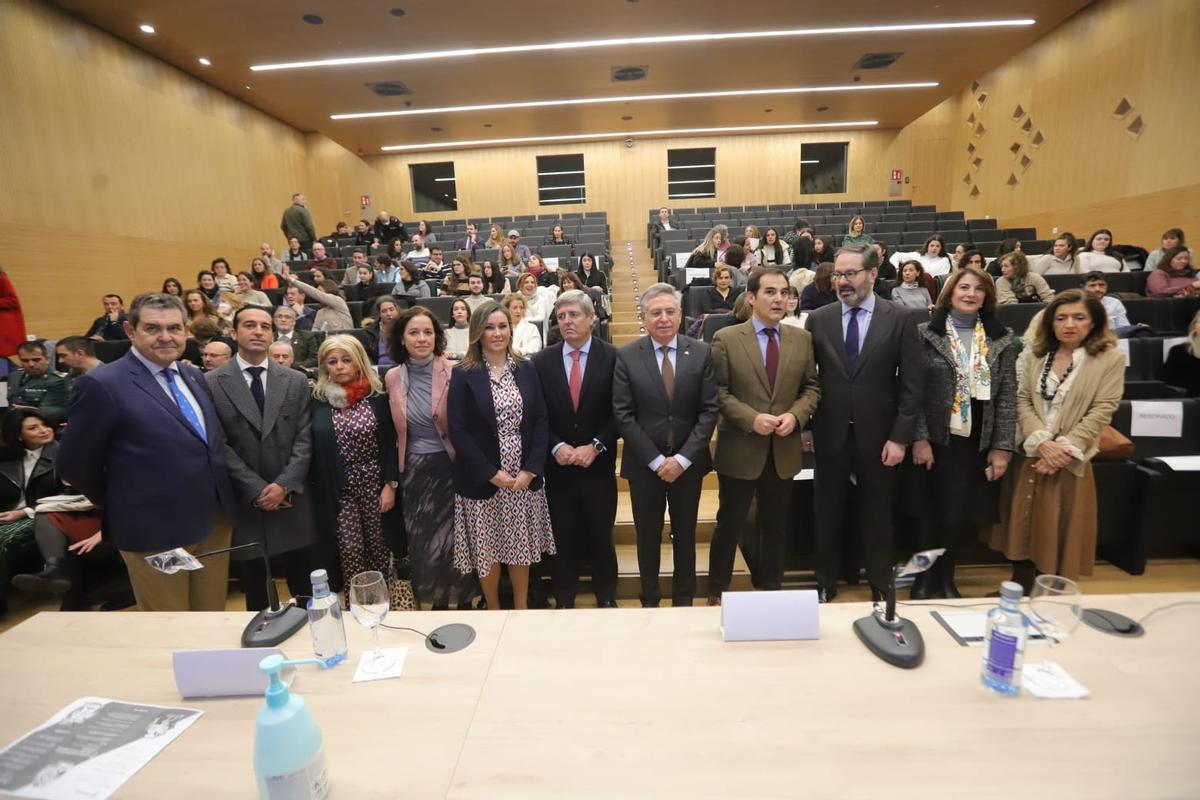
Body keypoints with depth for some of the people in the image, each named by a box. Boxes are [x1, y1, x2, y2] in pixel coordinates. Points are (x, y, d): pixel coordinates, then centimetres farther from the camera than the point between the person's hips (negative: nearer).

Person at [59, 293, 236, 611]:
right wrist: (122, 508, 4)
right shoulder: (102, 385, -13)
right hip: (155, 532, -6)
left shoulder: (194, 376, 8)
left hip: (215, 521, 6)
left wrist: (221, 503, 10)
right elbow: (75, 466, -7)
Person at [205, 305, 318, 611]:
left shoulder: (296, 381, 6)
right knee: (256, 597, 13)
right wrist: (257, 489, -12)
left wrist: (284, 485, -12)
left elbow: (304, 439, 0)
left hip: (292, 501, 1)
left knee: (307, 594, 9)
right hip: (242, 504, -1)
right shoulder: (211, 383, -1)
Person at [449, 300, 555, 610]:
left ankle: (522, 609, 33)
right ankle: (494, 612, 33)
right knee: (488, 550, 11)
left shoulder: (526, 369, 4)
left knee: (521, 548, 13)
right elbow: (457, 431, -9)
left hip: (524, 478, 2)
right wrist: (492, 473, -14)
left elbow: (541, 421, 2)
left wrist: (531, 469, -8)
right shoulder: (463, 374, -5)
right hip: (483, 480, -2)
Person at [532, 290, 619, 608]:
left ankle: (606, 600, 32)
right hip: (558, 466, 1)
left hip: (599, 464, -1)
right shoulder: (542, 361, 2)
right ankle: (564, 601, 31)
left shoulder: (612, 357, -4)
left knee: (601, 537, 12)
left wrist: (595, 447, -13)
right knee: (564, 539, 13)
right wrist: (557, 447, -11)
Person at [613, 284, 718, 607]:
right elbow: (623, 415, -8)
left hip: (688, 462, 1)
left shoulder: (701, 353, -2)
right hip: (644, 464, -1)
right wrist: (656, 459, -12)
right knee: (647, 536, 13)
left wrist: (683, 458, -12)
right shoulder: (626, 356, -6)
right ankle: (649, 600, 34)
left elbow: (710, 410, -5)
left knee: (685, 535, 15)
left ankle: (684, 599, 35)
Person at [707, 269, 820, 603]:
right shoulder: (726, 338, -7)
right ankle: (717, 591, 29)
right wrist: (751, 418, -20)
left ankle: (770, 588, 37)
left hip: (784, 450, 4)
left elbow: (811, 387, 7)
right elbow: (718, 391, -9)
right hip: (740, 449, -3)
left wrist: (795, 415, -11)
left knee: (774, 525, 18)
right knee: (729, 524, 10)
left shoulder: (802, 338, 4)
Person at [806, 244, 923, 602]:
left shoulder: (903, 318, -3)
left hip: (878, 436, -1)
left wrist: (899, 438, -9)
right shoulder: (818, 319, 1)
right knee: (827, 516, 13)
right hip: (830, 435, 2)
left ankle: (881, 587, 32)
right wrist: (807, 429, -1)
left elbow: (911, 385, -5)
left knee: (877, 517, 14)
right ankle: (826, 584, 31)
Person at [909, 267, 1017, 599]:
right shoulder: (925, 333, -3)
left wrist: (1002, 447, -2)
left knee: (964, 516, 9)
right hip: (936, 440, -2)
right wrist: (919, 438, -11)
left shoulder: (1002, 339, 5)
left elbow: (1007, 397, 3)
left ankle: (945, 577, 30)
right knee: (931, 515, 7)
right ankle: (924, 579, 25)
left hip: (979, 443, 3)